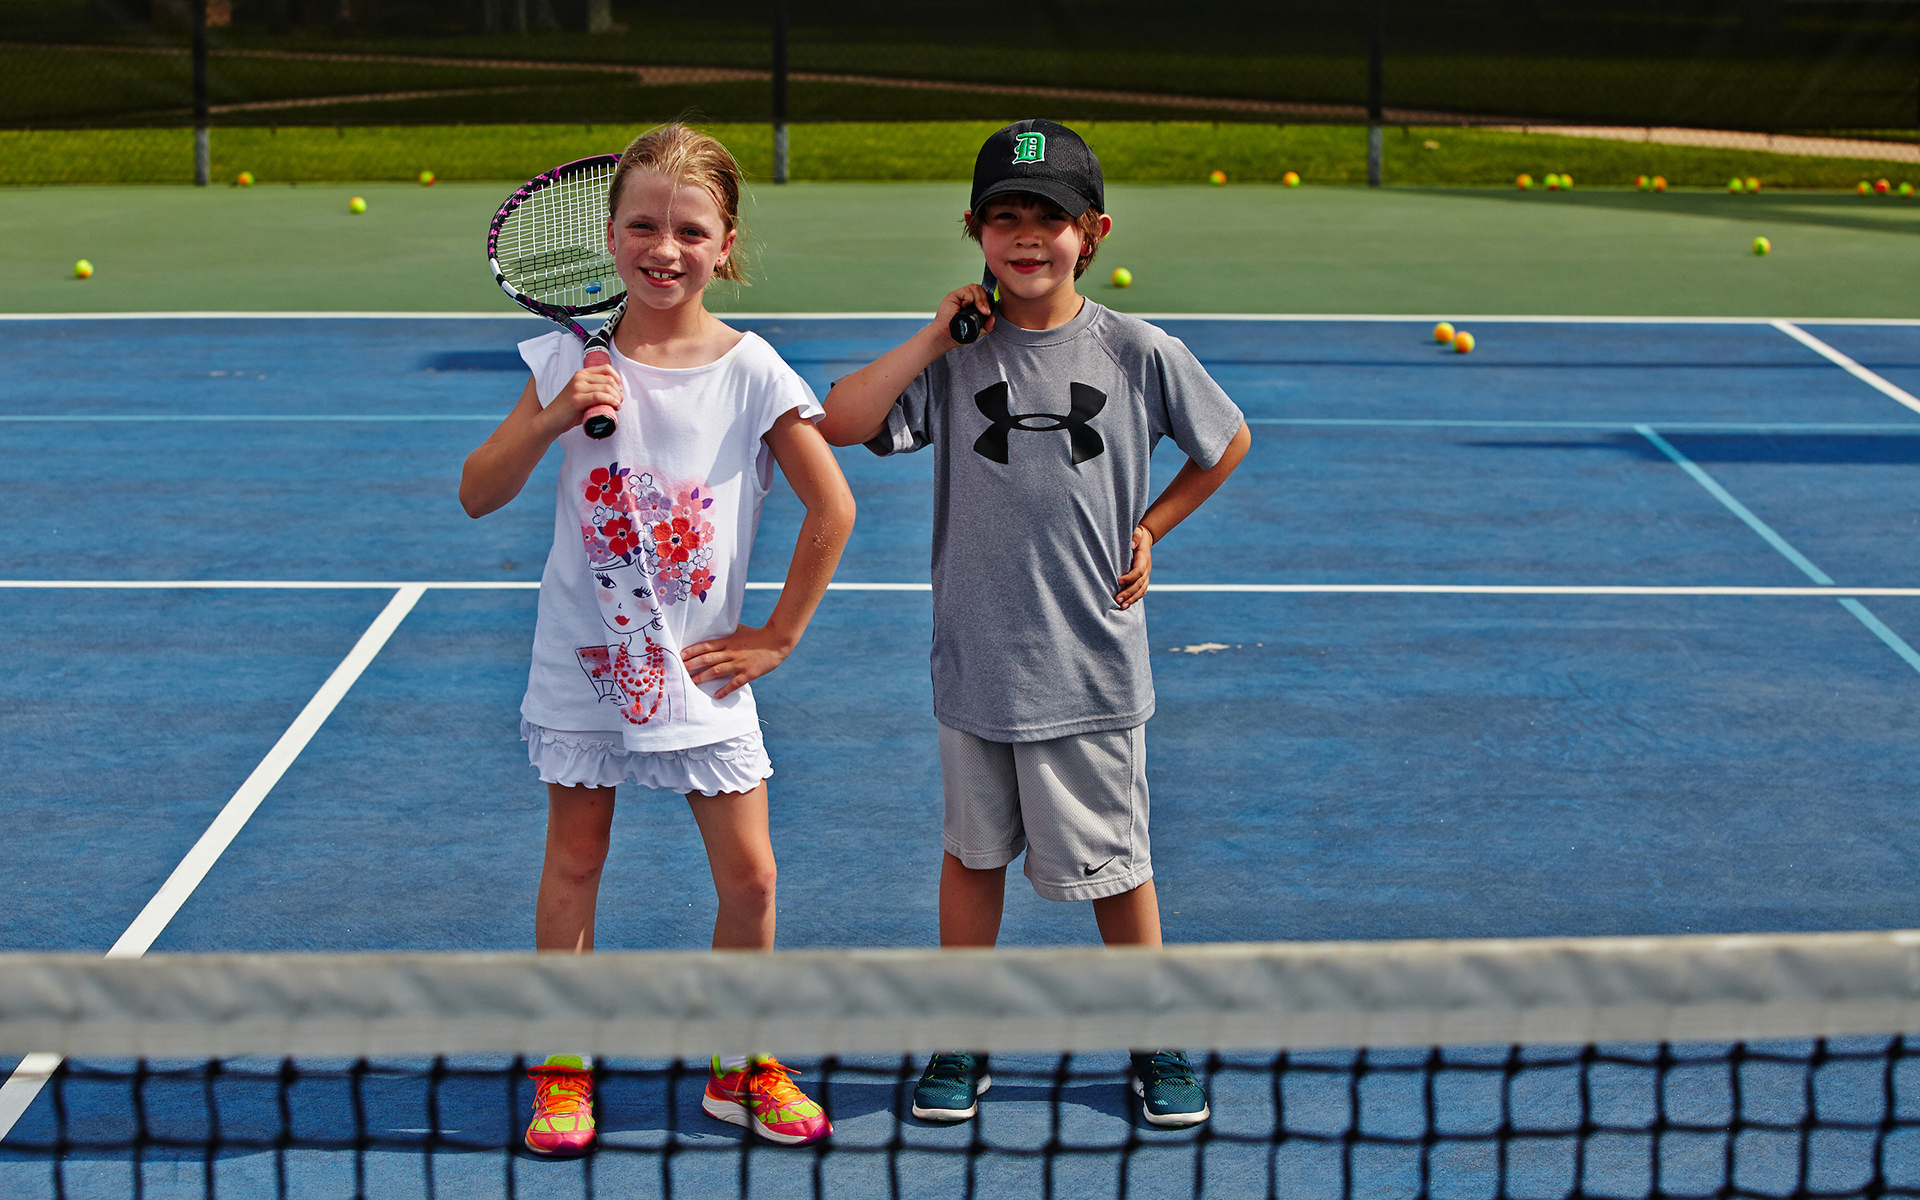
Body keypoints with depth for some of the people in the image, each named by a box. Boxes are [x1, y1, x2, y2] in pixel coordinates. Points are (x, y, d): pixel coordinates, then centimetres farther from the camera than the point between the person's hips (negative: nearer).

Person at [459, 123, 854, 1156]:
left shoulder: (750, 371, -8)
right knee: (573, 864, 8)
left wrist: (778, 635, -3)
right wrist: (550, 421, -20)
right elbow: (477, 496, -4)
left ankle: (742, 1068, 20)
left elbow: (832, 508, -4)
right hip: (583, 659, 1)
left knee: (749, 878, 1)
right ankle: (564, 1068, 21)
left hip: (702, 671, -1)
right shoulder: (572, 357, -5)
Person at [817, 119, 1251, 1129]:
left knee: (1113, 862, 10)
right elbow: (841, 423, -14)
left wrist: (1149, 528, 6)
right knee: (974, 850, 13)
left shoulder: (1138, 353, -4)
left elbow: (1227, 443, 12)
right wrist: (938, 336, -15)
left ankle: (1155, 1041, 26)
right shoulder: (954, 357, -2)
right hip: (975, 663, 1)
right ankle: (963, 1041, 26)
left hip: (1091, 666, -1)